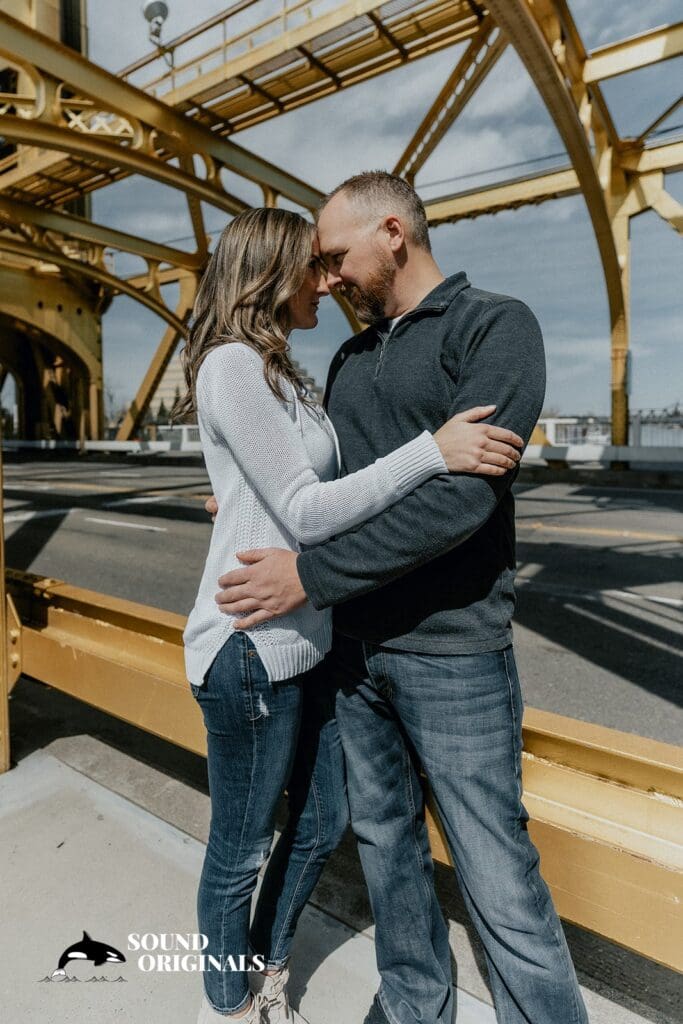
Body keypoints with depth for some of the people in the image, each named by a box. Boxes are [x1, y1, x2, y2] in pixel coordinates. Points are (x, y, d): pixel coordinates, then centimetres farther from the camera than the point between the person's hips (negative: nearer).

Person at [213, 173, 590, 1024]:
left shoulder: (496, 326, -8)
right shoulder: (351, 358, 13)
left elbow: (460, 495, -21)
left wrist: (311, 574, -21)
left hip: (452, 654, -6)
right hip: (351, 647, 7)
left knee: (498, 879, 5)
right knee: (384, 840, 20)